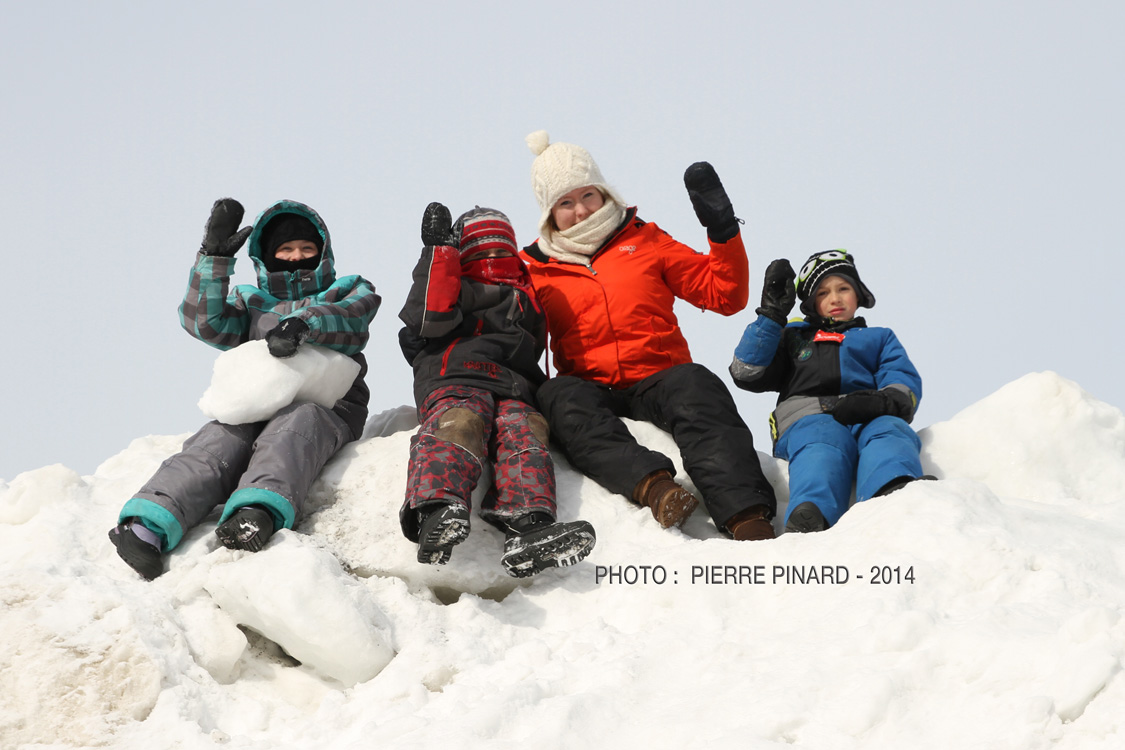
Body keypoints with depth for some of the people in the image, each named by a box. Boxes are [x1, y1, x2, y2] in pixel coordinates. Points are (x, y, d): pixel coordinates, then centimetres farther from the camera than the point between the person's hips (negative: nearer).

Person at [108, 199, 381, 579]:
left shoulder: (349, 291, 27)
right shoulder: (251, 301, 33)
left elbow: (351, 319, 2)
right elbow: (205, 322, 13)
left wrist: (304, 324, -18)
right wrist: (215, 256, 4)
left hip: (325, 405, -2)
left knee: (294, 426, -40)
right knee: (216, 445, -32)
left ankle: (258, 512, -68)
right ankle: (147, 527, -57)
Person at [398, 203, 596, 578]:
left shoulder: (527, 302, 41)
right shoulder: (455, 289, 28)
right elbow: (432, 317, 5)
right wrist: (439, 250, 7)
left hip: (513, 391, 3)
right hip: (455, 377, -3)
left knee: (525, 431, -29)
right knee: (461, 423, -36)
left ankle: (528, 529, -55)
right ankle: (437, 510, -62)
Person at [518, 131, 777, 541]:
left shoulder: (645, 242, 20)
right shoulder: (536, 270, 19)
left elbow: (725, 295, 15)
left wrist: (722, 229, 4)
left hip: (659, 380, 0)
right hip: (589, 388, 0)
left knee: (694, 384, -34)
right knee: (559, 397, -35)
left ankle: (746, 518, -53)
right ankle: (653, 486, -57)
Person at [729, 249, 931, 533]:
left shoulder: (879, 338, 39)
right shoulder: (794, 337, 38)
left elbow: (905, 383, 18)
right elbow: (747, 373, 21)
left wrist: (884, 401, -8)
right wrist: (771, 313, 17)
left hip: (870, 418, 1)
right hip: (808, 417, -1)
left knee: (888, 432, -37)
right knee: (823, 441, -40)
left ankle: (899, 493, -74)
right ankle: (808, 521, -73)